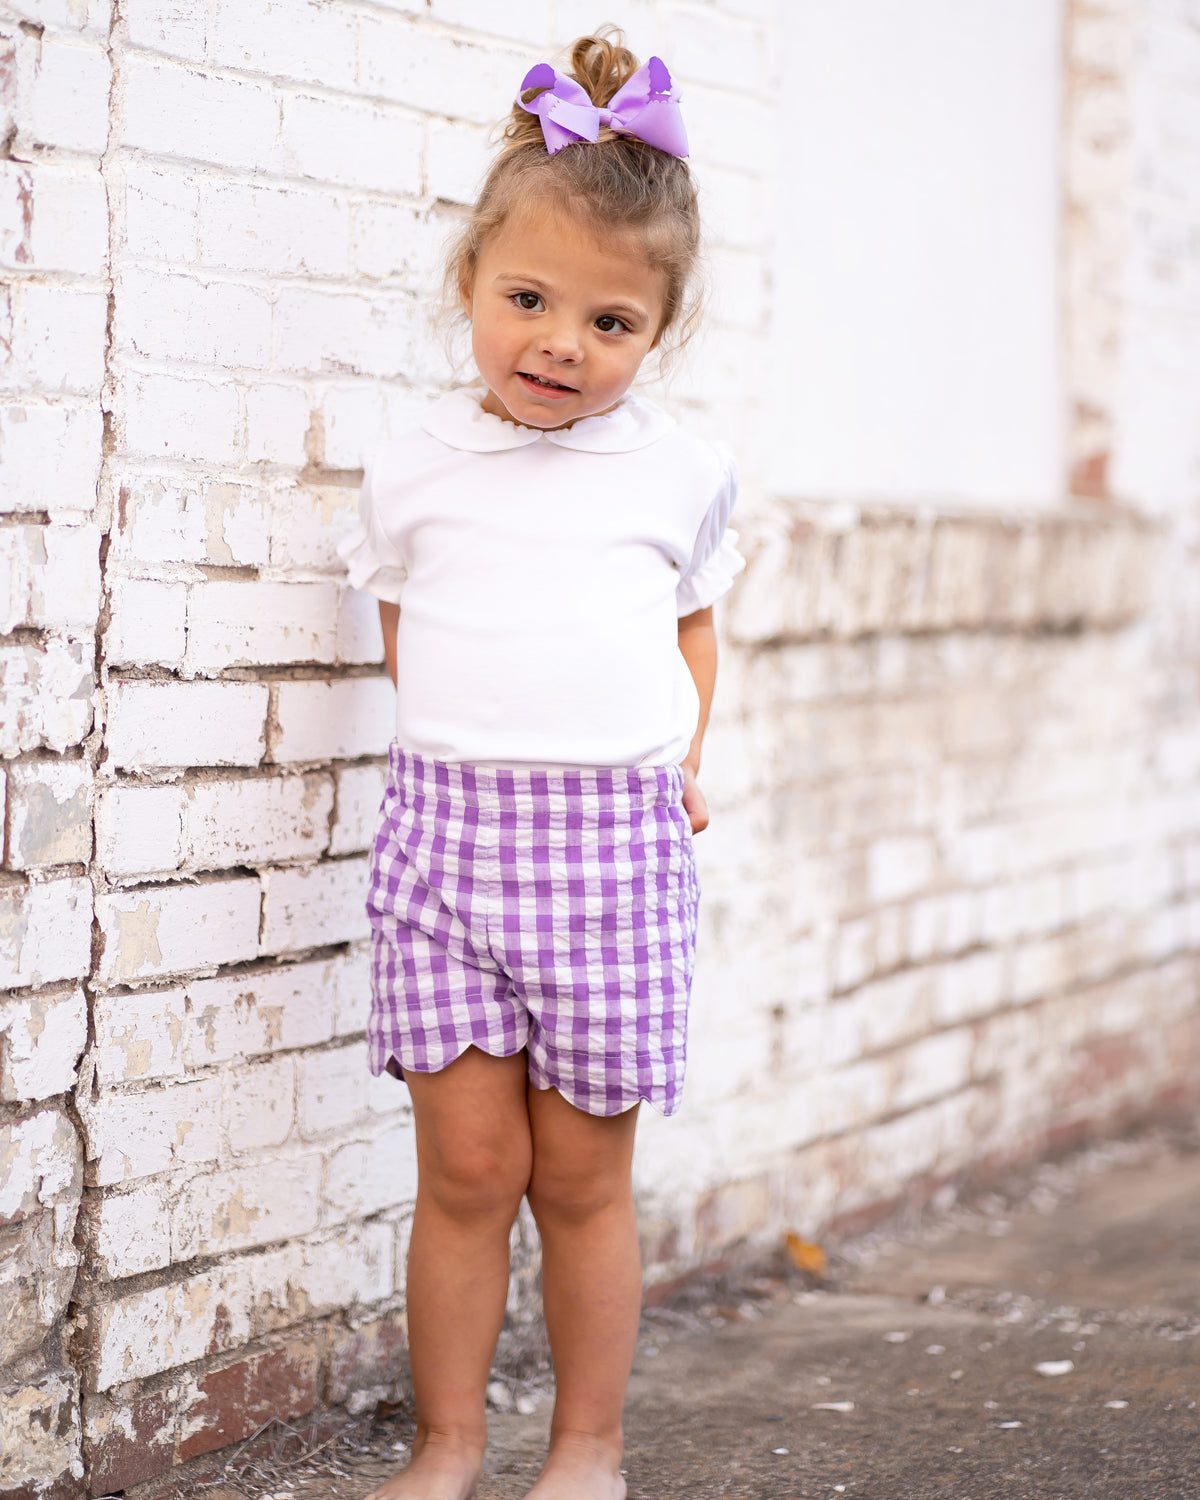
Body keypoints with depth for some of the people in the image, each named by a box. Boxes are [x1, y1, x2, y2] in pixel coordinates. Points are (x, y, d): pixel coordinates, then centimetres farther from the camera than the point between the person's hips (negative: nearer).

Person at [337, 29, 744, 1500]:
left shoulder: (678, 472, 6)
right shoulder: (415, 469, 4)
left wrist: (674, 760, 10)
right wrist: (482, 743, 7)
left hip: (614, 840, 0)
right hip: (449, 823, 0)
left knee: (581, 1174, 5)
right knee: (467, 1162, 0)